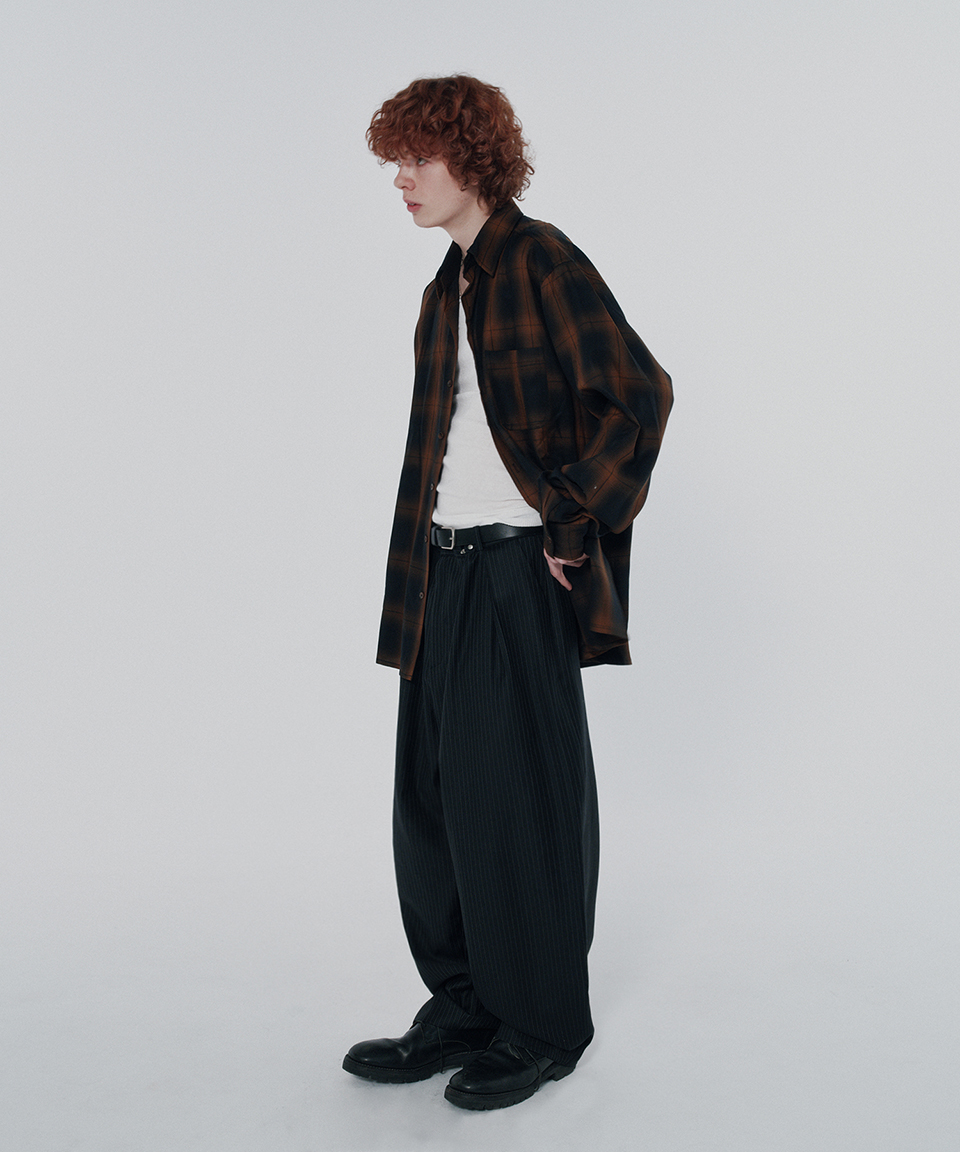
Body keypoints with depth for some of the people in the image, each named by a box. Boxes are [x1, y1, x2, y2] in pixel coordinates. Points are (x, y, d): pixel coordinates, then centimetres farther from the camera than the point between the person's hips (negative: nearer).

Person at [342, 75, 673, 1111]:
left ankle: (545, 1027, 19)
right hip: (445, 571, 8)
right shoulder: (448, 287, 17)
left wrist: (567, 522, -12)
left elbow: (639, 395, -15)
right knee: (435, 795, 11)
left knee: (518, 799, 1)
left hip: (520, 572, -8)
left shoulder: (542, 260, -8)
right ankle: (464, 1009, 27)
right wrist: (420, 580, 12)